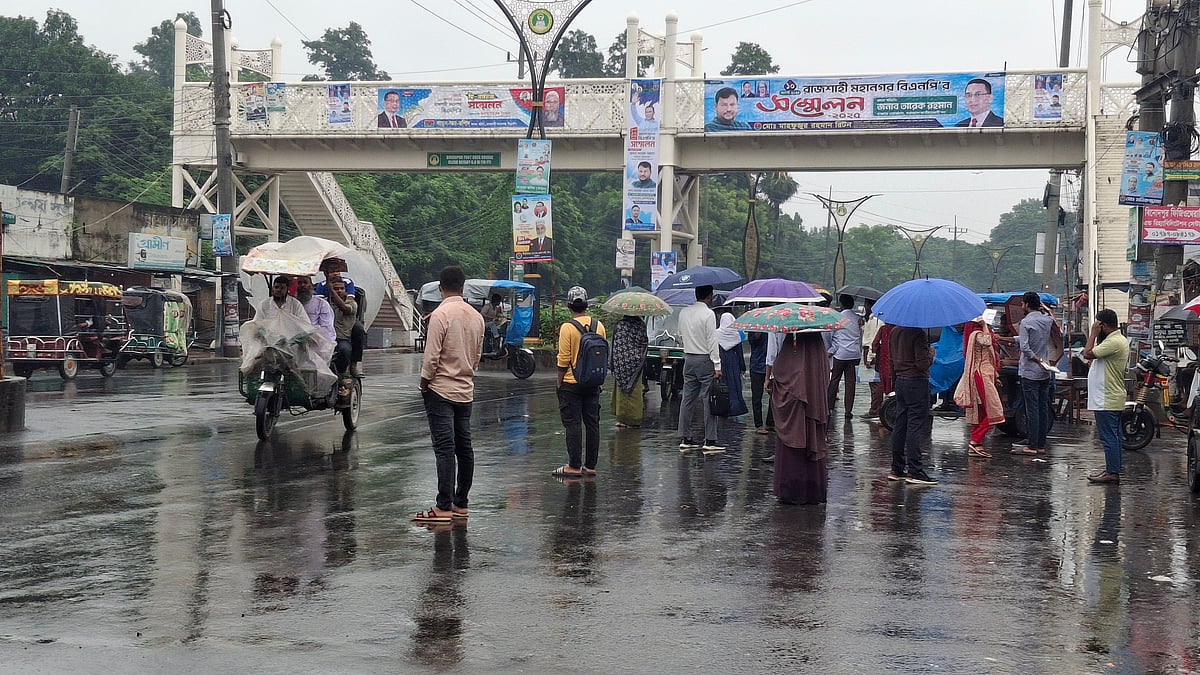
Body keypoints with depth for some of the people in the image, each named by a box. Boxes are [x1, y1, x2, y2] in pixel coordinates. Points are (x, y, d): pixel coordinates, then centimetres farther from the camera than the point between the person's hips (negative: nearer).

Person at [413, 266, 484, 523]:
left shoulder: (440, 315, -14)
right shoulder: (476, 317, 6)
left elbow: (431, 357, -15)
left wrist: (424, 384, -2)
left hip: (441, 390, -6)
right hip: (466, 391, 6)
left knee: (445, 448, -7)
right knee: (464, 446, 10)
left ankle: (443, 507, -8)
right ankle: (461, 503, 17)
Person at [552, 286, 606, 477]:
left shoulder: (567, 327, -13)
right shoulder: (598, 325, 3)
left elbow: (564, 360, -13)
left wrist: (559, 383, -3)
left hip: (571, 384, -5)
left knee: (573, 425, -1)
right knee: (592, 423, 9)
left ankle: (574, 466, 0)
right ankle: (590, 465, 13)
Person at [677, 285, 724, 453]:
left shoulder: (683, 312, 7)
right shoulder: (708, 314, -13)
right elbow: (712, 342, -15)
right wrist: (717, 366, -13)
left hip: (688, 359, 7)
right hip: (705, 359, -7)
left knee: (688, 399, 9)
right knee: (709, 399, -3)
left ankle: (684, 439, 12)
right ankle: (709, 441, -4)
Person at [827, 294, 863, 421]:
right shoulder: (858, 319, 5)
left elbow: (832, 337, -5)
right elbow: (861, 337, 12)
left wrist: (830, 352, 4)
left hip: (840, 353, -4)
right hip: (854, 354, 4)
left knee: (834, 380, 8)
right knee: (850, 382, 5)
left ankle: (830, 407, 12)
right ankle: (848, 410, 5)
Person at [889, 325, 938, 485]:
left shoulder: (894, 333, 9)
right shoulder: (918, 333, -17)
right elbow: (922, 364, -21)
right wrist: (931, 355, -1)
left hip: (900, 381, 8)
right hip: (917, 382, -8)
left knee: (900, 425, 12)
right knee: (916, 425, -6)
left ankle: (897, 469, 16)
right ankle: (914, 471, -6)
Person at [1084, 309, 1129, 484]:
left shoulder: (1114, 342, -19)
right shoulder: (1117, 340, 16)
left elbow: (1088, 354, -20)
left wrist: (1094, 333, -13)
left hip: (1106, 400, -11)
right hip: (1113, 398, 11)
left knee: (1109, 437, -8)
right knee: (1113, 436, 15)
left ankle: (1112, 473, -6)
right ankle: (1113, 470, 21)